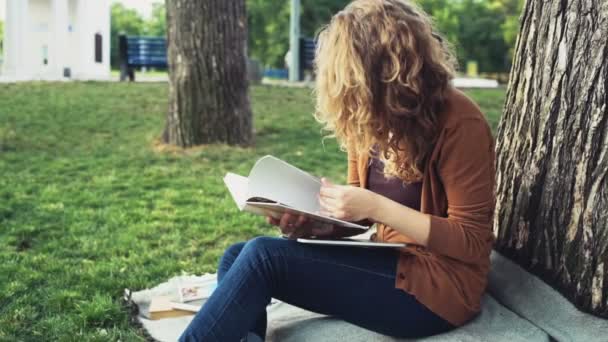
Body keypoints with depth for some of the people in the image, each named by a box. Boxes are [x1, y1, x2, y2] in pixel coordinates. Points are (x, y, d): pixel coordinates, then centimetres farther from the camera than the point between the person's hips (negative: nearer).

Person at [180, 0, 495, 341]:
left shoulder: (459, 122, -16)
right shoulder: (369, 120, 6)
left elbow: (472, 243, -17)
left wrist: (376, 207, -25)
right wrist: (311, 222, -10)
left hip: (439, 286, -7)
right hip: (392, 261, 8)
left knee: (264, 256, -21)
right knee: (237, 258, -9)